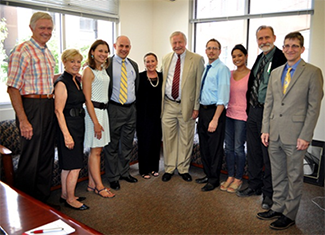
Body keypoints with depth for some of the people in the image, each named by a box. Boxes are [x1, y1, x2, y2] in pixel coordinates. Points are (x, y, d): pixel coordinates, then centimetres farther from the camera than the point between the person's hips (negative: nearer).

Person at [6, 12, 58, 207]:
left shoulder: (48, 53, 14)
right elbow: (13, 88, -16)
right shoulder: (22, 51, -11)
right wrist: (23, 120, -21)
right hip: (32, 107, -8)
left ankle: (43, 199, 30)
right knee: (30, 159, 1)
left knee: (47, 156, 14)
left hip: (49, 107, 8)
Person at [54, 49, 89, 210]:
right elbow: (59, 111, -18)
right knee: (75, 166, -3)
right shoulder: (62, 83, -14)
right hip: (68, 126, -9)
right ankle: (70, 199, 12)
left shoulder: (76, 80, 12)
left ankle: (65, 195, 28)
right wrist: (67, 135, -22)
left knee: (68, 165, 16)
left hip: (78, 124, 9)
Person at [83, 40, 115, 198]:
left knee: (97, 149, 11)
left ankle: (92, 184, 20)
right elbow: (87, 99, -14)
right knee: (95, 150, -1)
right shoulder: (89, 71, -11)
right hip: (93, 111, -8)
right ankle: (99, 186, 8)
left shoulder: (103, 69, 14)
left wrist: (101, 118, 11)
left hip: (103, 110, 8)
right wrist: (96, 122, -18)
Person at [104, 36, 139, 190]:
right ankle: (113, 177, 16)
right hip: (113, 109, -5)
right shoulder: (106, 63, -4)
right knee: (112, 145, 3)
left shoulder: (134, 65, 14)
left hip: (131, 109, 5)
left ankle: (124, 172, 29)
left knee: (127, 144, 14)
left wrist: (135, 104, 11)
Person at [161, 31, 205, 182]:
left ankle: (183, 169, 24)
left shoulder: (197, 59, -3)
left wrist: (196, 107, -9)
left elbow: (199, 85, -5)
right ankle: (169, 168, 24)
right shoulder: (166, 59, 10)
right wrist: (161, 102, 10)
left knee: (186, 139, 7)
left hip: (186, 105, -3)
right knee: (168, 138, 8)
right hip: (168, 105, 3)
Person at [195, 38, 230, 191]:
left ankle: (214, 180, 18)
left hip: (215, 110, -8)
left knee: (215, 147, 3)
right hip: (202, 110, 8)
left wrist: (215, 119, -23)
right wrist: (197, 110, 13)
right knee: (203, 146, 16)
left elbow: (222, 97, -18)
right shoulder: (205, 69, 14)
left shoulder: (222, 69, -11)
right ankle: (208, 175, 33)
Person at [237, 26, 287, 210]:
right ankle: (254, 186, 32)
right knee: (253, 152, 16)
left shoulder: (282, 58, -11)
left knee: (269, 155, 4)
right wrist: (249, 107, 12)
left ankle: (269, 193, 20)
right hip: (253, 111, 8)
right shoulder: (259, 58, 15)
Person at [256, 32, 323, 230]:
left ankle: (289, 215, 21)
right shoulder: (275, 73, 13)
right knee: (278, 175, 16)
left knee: (294, 177, 7)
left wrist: (305, 136, -13)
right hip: (275, 134, 5)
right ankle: (278, 208, 31)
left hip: (295, 135, -5)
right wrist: (265, 130, 6)